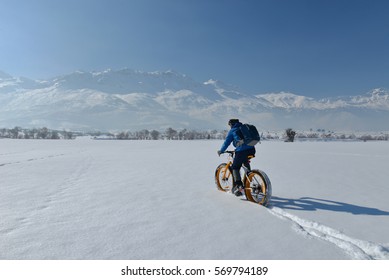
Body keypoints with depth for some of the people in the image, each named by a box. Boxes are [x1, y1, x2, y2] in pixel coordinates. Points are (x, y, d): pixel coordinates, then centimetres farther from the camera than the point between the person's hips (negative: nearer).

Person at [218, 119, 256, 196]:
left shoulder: (232, 131, 7)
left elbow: (227, 142, 7)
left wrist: (221, 151, 20)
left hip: (241, 151, -7)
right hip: (251, 150, 7)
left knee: (235, 167, 5)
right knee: (246, 164, 31)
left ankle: (239, 185, -8)